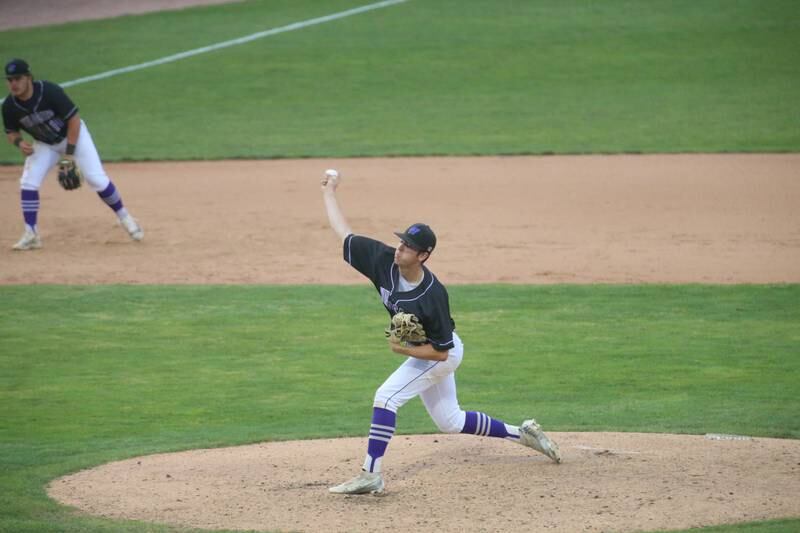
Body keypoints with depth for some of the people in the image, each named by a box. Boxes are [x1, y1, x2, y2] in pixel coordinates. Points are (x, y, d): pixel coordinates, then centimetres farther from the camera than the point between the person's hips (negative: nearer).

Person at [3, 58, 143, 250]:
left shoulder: (50, 92, -31)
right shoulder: (9, 106, -19)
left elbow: (74, 120, -23)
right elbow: (11, 131, -1)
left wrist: (69, 154, -23)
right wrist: (19, 142, -25)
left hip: (73, 135, -4)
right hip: (44, 144, 4)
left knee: (97, 180, -11)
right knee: (28, 183, -13)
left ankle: (125, 218, 8)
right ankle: (30, 235, -5)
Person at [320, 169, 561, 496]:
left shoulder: (432, 296, -35)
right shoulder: (385, 261, -20)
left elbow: (440, 351, -27)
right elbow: (343, 232, -9)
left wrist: (405, 350, -33)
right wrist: (329, 193, -6)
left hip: (443, 355, -8)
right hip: (417, 351, 8)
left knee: (386, 396, -22)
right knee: (450, 422, 18)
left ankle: (370, 476, -21)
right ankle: (521, 434, 33)